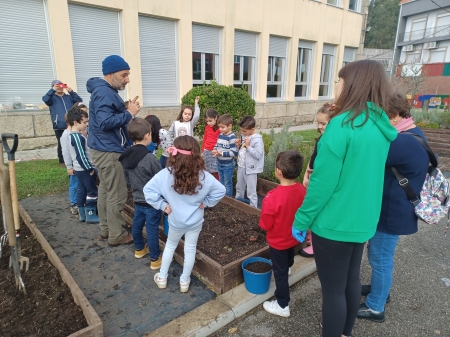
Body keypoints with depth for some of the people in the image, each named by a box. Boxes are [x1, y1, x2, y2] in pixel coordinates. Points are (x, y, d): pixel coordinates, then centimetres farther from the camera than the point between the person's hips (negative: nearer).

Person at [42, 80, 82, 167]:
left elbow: (79, 101, 0)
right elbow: (45, 99, -13)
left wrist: (71, 91, -9)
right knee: (62, 144, 3)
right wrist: (53, 90, -19)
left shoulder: (69, 97, 16)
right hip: (59, 127, -2)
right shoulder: (52, 98, 9)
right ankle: (62, 161, 15)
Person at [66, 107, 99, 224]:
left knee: (82, 191, 15)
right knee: (92, 192, 0)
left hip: (79, 169, 10)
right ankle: (90, 215, 6)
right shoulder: (78, 137, -21)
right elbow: (81, 156, -25)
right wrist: (90, 169, -18)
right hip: (85, 169, -10)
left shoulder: (72, 135, 11)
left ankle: (82, 214, 23)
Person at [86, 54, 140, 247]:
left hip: (106, 149, 11)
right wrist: (129, 114, -21)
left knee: (105, 191, 16)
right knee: (117, 195, -2)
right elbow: (106, 122, -28)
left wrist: (127, 111, 6)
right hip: (108, 151, -11)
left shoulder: (107, 91, 15)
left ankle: (106, 229, 28)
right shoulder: (104, 93, -18)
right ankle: (117, 235, 10)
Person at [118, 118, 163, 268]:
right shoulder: (150, 158, -26)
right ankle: (155, 259, 18)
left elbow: (127, 179, 9)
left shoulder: (126, 156, -2)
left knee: (137, 224, 22)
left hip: (138, 199, 7)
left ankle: (139, 249, 44)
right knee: (152, 229, 4)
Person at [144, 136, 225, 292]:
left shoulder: (166, 174, -21)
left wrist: (163, 205, -7)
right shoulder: (203, 176, -20)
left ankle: (162, 277, 39)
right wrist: (205, 202, -2)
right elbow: (220, 191, -12)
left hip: (176, 220, 1)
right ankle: (184, 281, 35)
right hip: (195, 221, 0)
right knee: (190, 250, 18)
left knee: (170, 245, 25)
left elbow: (148, 190, -16)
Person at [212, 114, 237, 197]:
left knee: (228, 184, 8)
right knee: (221, 183, 21)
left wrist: (221, 153, -24)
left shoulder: (232, 137, -20)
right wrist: (215, 151, -9)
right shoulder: (220, 135, 2)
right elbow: (216, 146, 14)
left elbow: (234, 152, -24)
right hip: (219, 163, 7)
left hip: (228, 165, -7)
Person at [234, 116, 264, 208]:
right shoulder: (243, 136, 3)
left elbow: (258, 155, -25)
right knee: (239, 186, 26)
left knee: (251, 190, 1)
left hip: (250, 169, -8)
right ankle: (238, 200, 47)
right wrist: (238, 145, -5)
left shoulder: (257, 140, -20)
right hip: (241, 166, 8)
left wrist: (248, 146, -28)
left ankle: (253, 206, 15)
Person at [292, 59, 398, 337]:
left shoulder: (343, 125, -22)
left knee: (333, 290, 9)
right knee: (351, 280, 23)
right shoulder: (381, 127, 4)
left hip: (335, 224, -8)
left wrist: (302, 220, -10)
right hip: (363, 221, 8)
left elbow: (323, 182, -21)